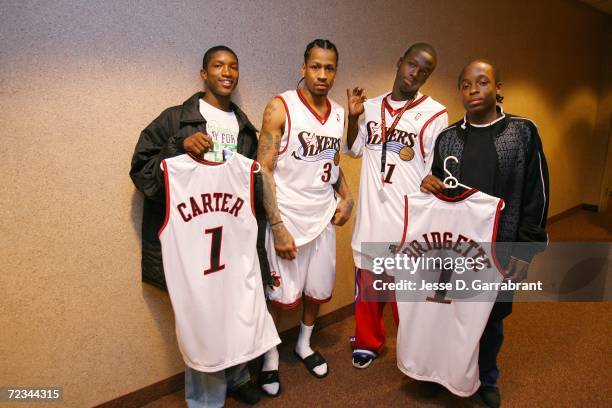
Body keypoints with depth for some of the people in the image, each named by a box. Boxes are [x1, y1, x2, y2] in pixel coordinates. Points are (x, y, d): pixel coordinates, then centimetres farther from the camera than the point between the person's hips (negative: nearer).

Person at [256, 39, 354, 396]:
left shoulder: (339, 114, 7)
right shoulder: (280, 108, -11)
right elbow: (264, 170, -14)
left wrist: (347, 198, 3)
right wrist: (278, 228, -18)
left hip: (324, 217, 6)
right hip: (287, 219, -5)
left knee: (319, 289, 17)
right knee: (280, 294, 6)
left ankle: (304, 345, 42)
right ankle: (270, 357, 31)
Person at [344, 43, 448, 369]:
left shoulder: (435, 114, -7)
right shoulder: (372, 107, 7)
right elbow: (354, 150, 18)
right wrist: (353, 117, 3)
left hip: (410, 216, -4)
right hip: (371, 211, 4)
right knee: (367, 280, 15)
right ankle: (367, 342, 35)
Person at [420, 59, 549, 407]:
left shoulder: (523, 132, -2)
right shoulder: (447, 137, 4)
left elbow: (536, 196, -4)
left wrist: (525, 250, -8)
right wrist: (428, 184, -10)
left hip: (501, 249, -1)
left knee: (493, 316, 14)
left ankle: (487, 378, 39)